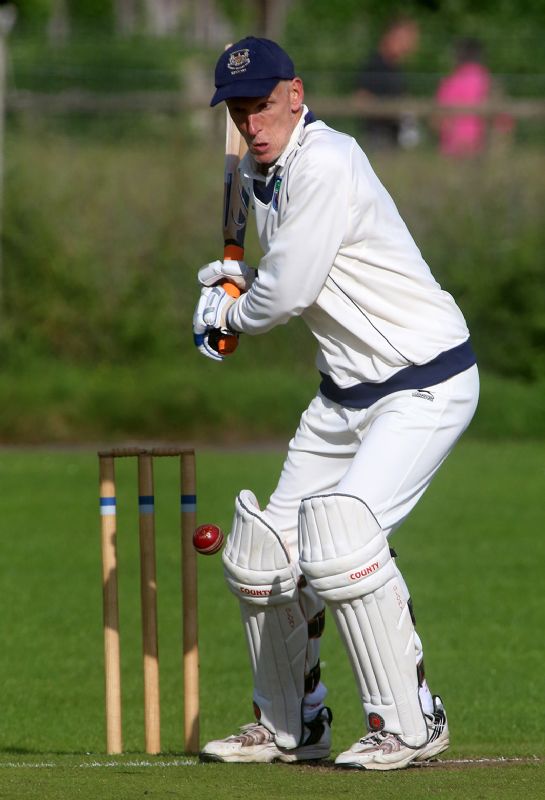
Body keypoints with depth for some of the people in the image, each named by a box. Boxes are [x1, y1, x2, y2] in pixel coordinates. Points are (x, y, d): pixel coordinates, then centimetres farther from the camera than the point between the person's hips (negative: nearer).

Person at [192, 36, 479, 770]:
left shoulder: (325, 164, -22)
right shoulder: (261, 174, 8)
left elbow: (289, 294, -22)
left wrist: (229, 317, -1)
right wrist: (234, 280, 7)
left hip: (427, 384, -10)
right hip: (347, 391, 10)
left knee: (340, 533, -25)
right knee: (265, 546, 9)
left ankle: (409, 725, -15)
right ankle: (289, 727, 26)